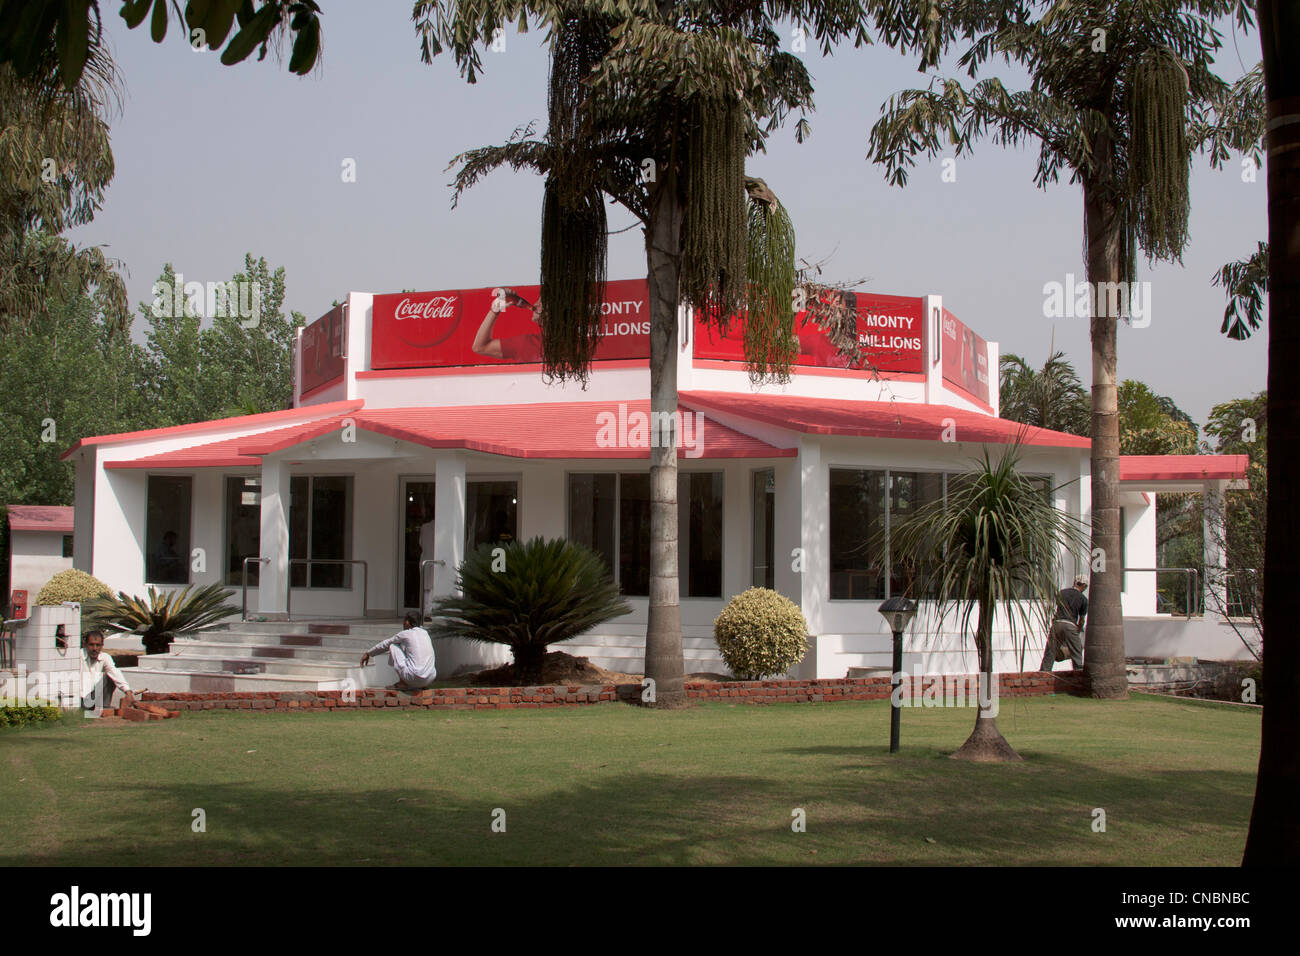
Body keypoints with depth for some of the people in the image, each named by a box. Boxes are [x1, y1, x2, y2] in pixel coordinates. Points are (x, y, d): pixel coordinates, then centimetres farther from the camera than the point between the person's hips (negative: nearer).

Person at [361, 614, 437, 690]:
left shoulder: (405, 634, 3)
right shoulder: (425, 633, 19)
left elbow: (385, 644, 17)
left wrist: (368, 653, 33)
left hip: (413, 678, -6)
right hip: (430, 679, 6)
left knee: (393, 646, 12)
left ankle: (402, 682, 8)